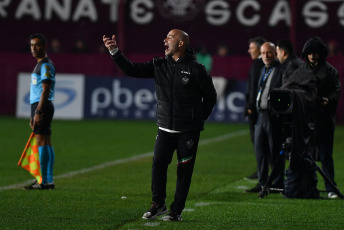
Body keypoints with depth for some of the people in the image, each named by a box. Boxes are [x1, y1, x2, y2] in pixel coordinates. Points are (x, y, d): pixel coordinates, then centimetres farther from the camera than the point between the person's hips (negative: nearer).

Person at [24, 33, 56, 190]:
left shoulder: (46, 65, -10)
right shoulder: (40, 65, 21)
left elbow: (45, 90, -18)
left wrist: (38, 112, -23)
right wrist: (35, 113, 24)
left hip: (42, 106, -10)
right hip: (39, 106, 10)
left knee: (41, 141, -12)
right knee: (46, 143, 9)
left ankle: (44, 181, -14)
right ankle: (49, 181, 10)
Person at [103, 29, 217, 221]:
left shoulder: (196, 69, -7)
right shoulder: (160, 65, 6)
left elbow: (210, 97, 3)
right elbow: (132, 70, 3)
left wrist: (198, 119, 4)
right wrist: (115, 51, -8)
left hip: (188, 131, -4)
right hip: (165, 128, 4)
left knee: (184, 169, 1)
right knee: (158, 164, -5)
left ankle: (177, 210, 9)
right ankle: (158, 204, 10)